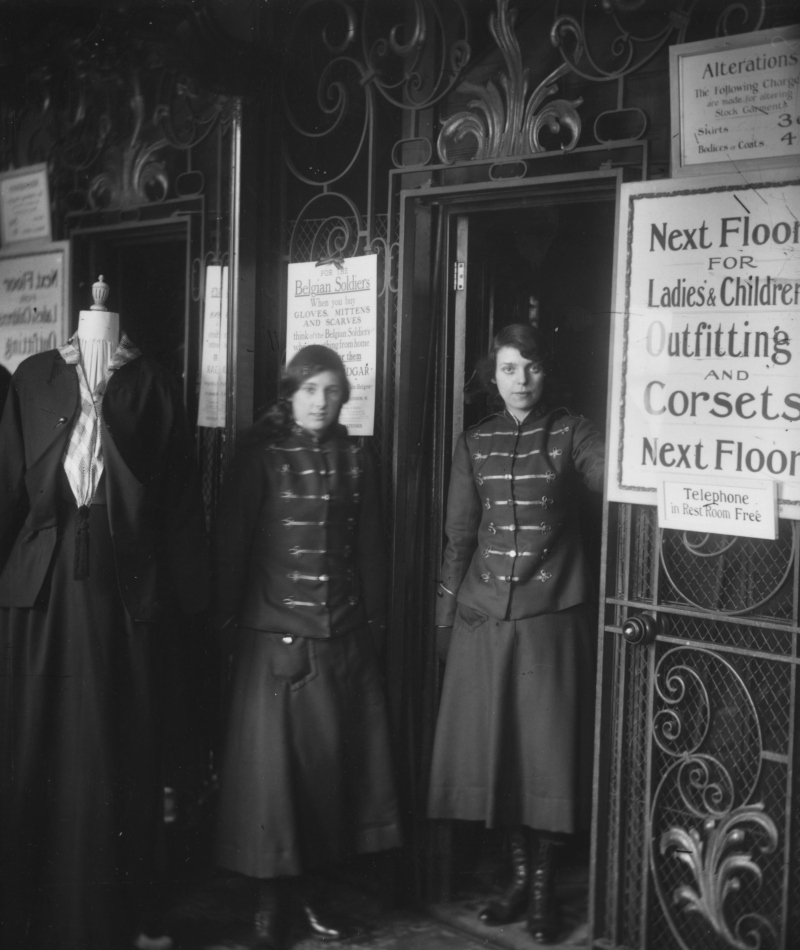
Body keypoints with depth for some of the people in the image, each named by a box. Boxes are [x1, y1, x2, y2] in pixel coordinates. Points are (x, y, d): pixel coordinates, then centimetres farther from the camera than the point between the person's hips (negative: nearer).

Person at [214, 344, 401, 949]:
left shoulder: (355, 462, 9)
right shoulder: (263, 457, -1)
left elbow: (370, 548, 11)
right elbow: (232, 541, -3)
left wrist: (374, 621, 9)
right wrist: (230, 620, -6)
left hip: (343, 633, 3)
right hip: (275, 631, -3)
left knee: (333, 754, 5)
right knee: (271, 757, -1)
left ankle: (310, 887, 19)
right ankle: (271, 900, 10)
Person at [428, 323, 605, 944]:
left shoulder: (570, 433, 1)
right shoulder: (476, 443, 9)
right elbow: (459, 534, 11)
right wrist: (446, 614, 10)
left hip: (551, 614, -3)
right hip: (483, 614, 3)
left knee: (547, 747, 1)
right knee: (493, 745, 6)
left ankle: (544, 885, 16)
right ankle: (519, 875, 22)